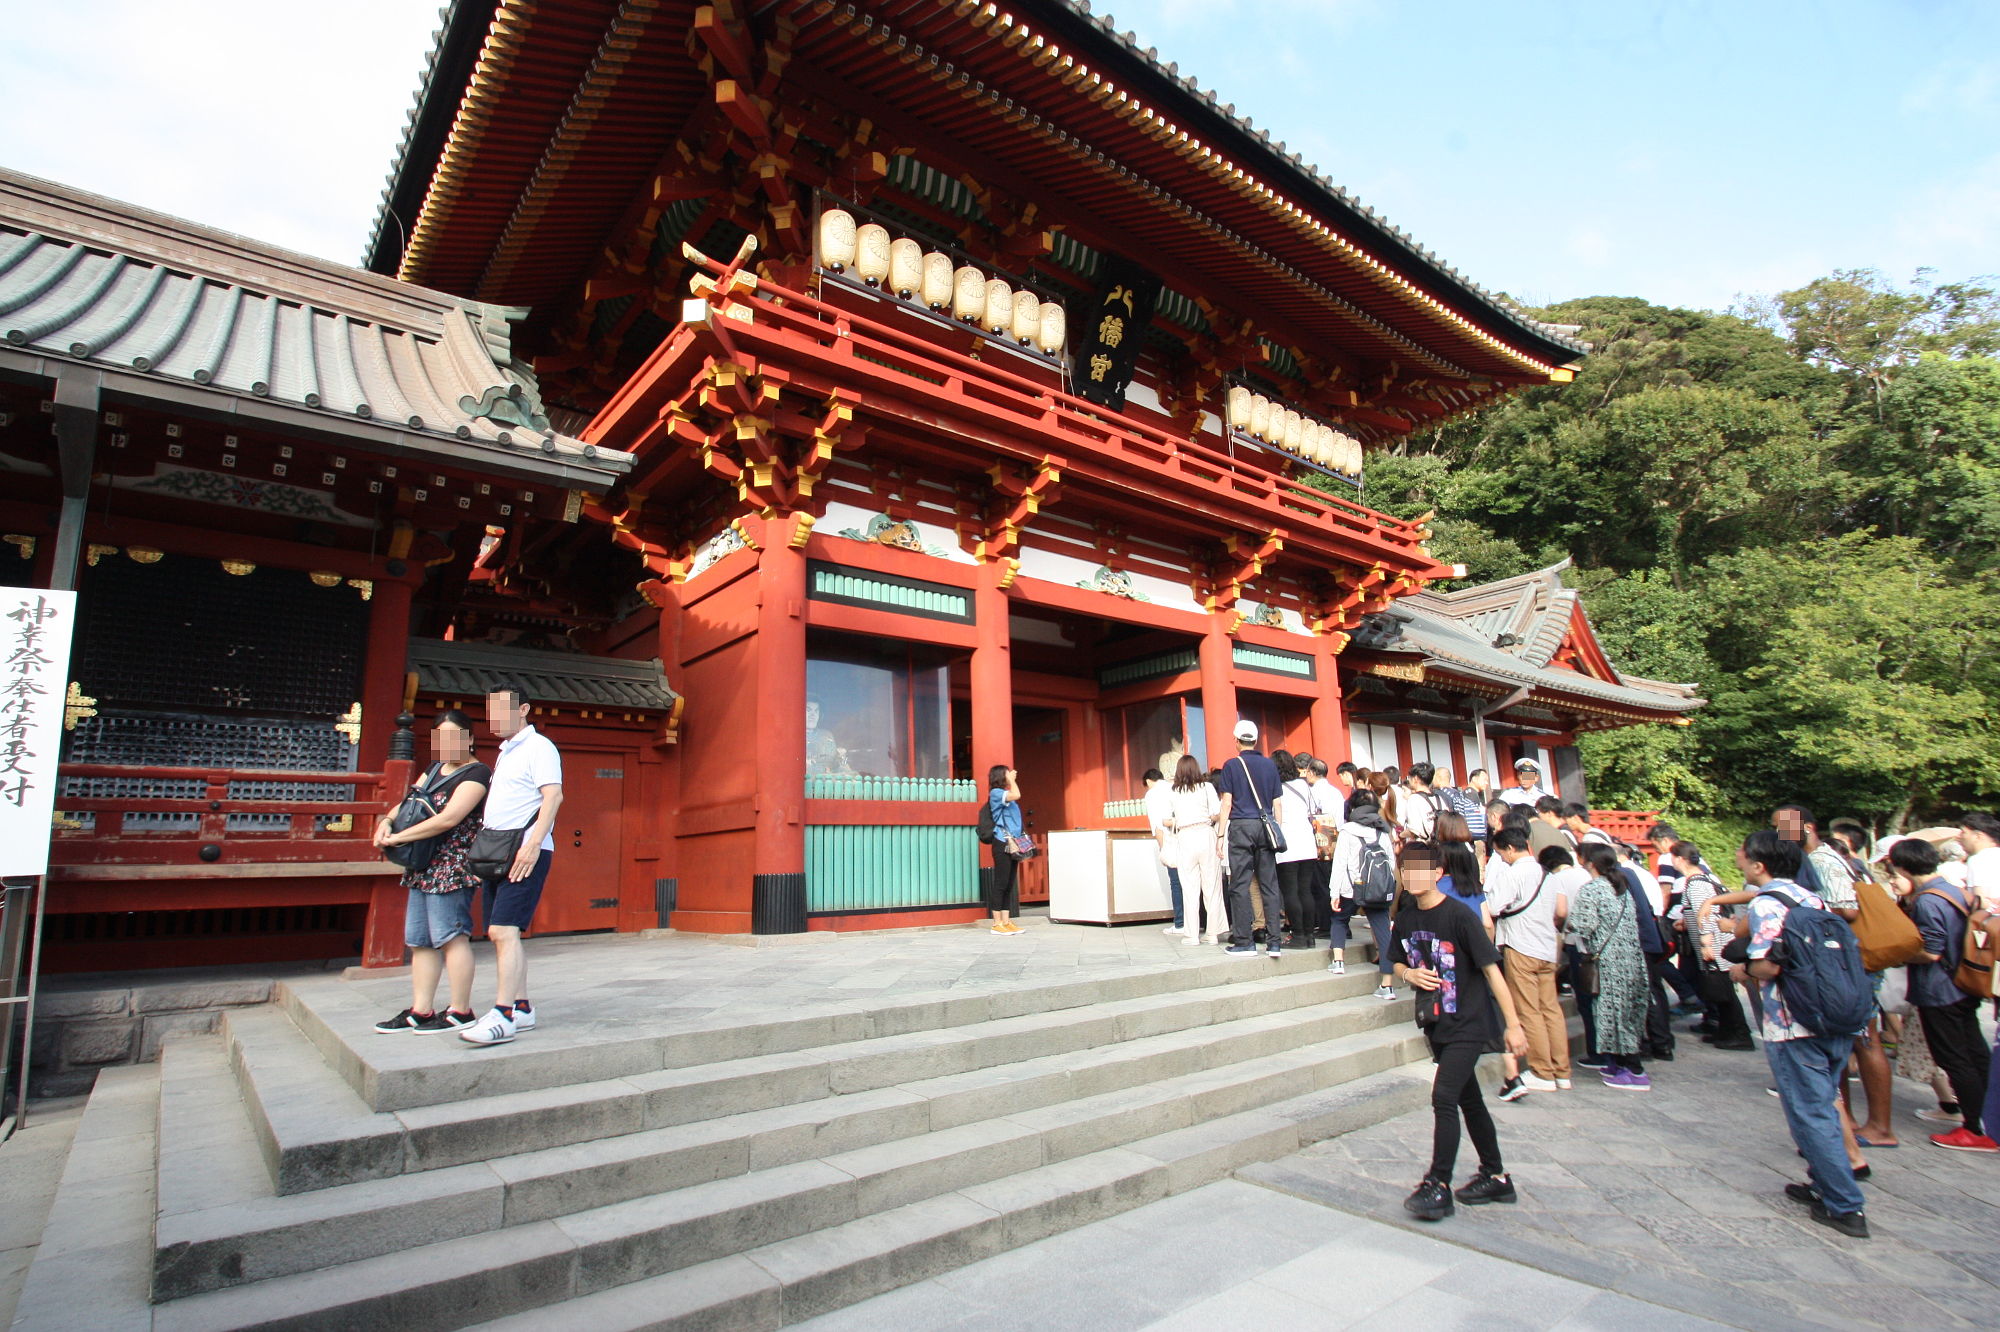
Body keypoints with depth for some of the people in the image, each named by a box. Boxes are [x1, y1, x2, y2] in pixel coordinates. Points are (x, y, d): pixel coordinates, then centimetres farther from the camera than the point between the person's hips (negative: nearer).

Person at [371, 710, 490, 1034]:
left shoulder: (476, 773, -10)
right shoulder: (435, 769, 19)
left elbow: (448, 818, -19)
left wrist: (398, 838, -15)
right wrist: (387, 821, -3)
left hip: (451, 865, -9)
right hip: (424, 867, 9)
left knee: (452, 936, -5)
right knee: (420, 940, 11)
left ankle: (460, 1011, 2)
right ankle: (420, 1011, 18)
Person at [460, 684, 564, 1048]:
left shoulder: (538, 747, -6)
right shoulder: (505, 752, 22)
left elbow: (553, 796, -18)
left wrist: (532, 844, -27)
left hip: (525, 854, -9)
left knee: (503, 931, -15)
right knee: (503, 934, 9)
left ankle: (503, 1017, -15)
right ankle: (521, 1008, 16)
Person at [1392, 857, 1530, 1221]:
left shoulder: (1458, 915, -18)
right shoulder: (1406, 919, 2)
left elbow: (1491, 969, -17)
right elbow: (1399, 962, 16)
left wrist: (1513, 1024, -17)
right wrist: (1408, 973, -7)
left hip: (1468, 1023, -7)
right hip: (1436, 1024, 7)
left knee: (1443, 1097, -14)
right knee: (1468, 1100, 17)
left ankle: (1438, 1185, -5)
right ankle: (1495, 1177, 32)